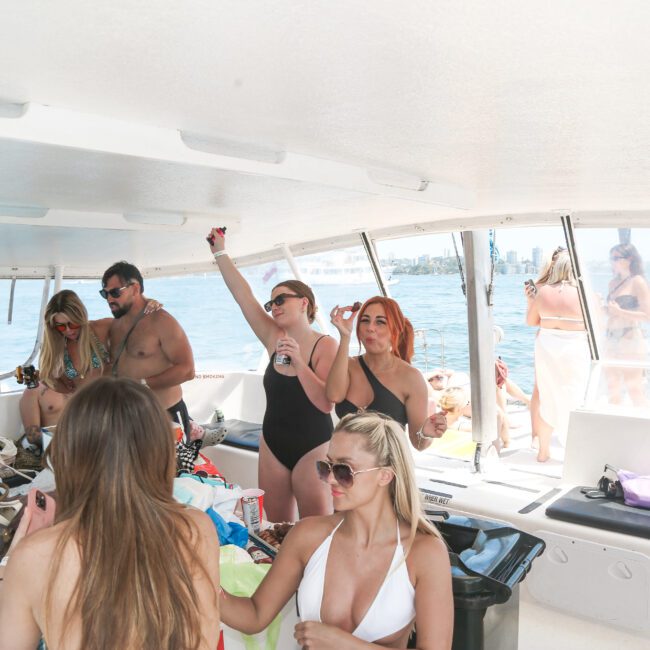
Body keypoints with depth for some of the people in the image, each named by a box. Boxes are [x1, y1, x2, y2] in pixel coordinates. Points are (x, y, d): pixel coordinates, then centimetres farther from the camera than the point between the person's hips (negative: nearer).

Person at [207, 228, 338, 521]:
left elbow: (326, 404, -20)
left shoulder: (325, 345, -11)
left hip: (312, 448, -5)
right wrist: (220, 253, 1)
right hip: (273, 446, 5)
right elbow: (243, 295, 1)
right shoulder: (274, 339, 1)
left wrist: (298, 363, -29)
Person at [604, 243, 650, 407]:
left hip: (630, 340, -8)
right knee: (613, 388, 13)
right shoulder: (613, 282, 14)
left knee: (634, 389, -5)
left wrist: (620, 312, -21)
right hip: (612, 339, 8)